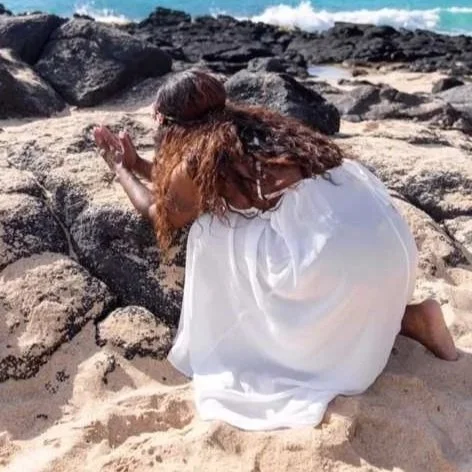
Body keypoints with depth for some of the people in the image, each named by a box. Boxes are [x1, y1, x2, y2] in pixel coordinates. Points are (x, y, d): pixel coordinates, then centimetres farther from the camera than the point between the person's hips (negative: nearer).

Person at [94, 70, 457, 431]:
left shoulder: (195, 159, -1)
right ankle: (401, 314, 14)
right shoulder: (241, 127, 22)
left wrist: (120, 170, 36)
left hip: (338, 243, -9)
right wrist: (137, 163, 45)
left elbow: (159, 212, 22)